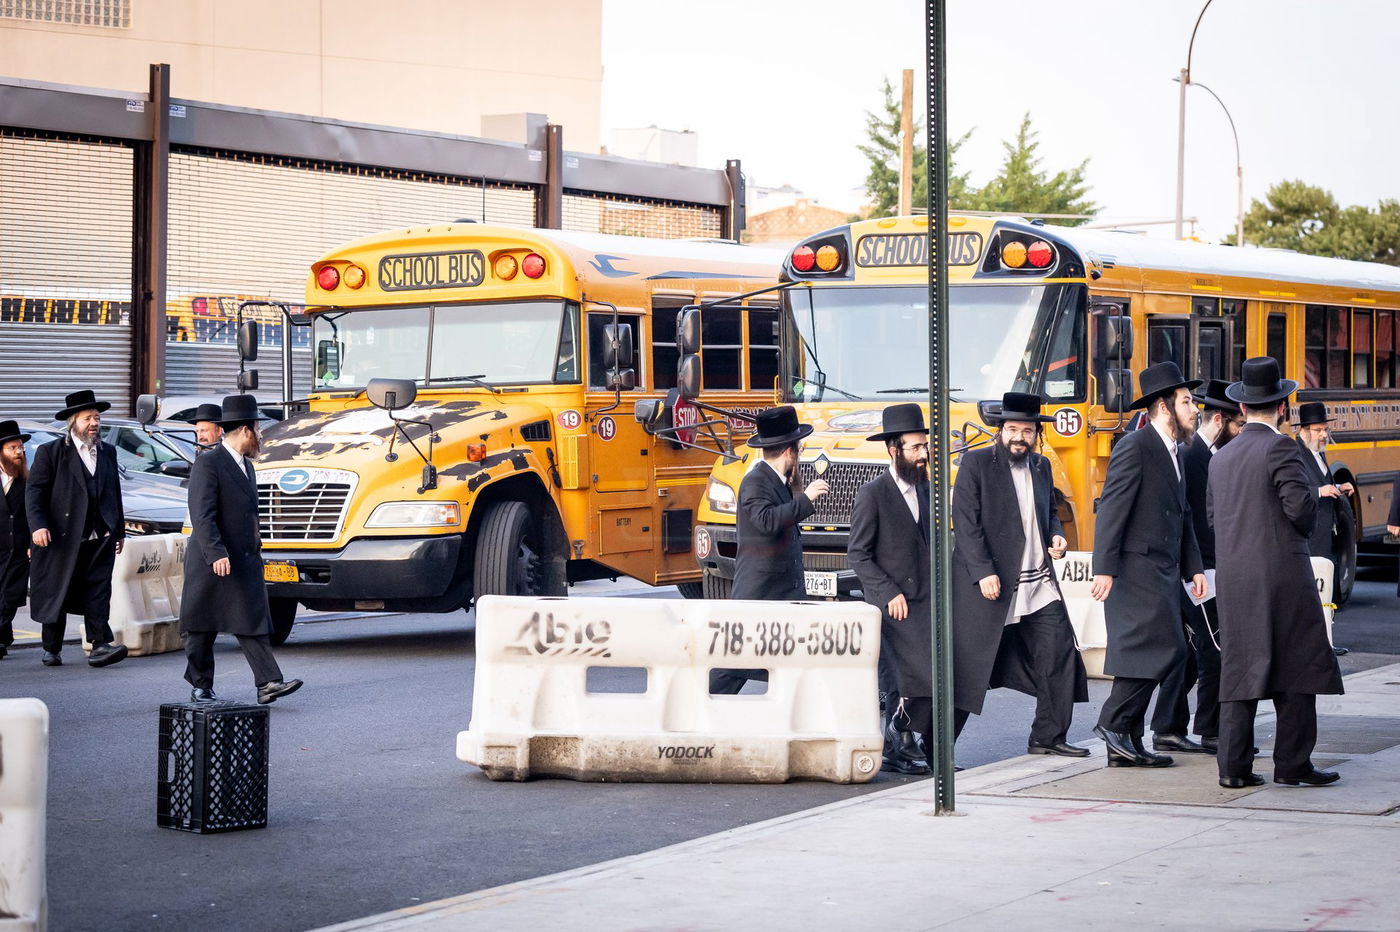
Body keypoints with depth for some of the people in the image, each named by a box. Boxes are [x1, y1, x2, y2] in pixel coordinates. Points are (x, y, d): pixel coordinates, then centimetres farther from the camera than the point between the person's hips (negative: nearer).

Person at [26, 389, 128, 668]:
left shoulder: (108, 452, 15)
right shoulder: (50, 452, 0)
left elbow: (115, 493, 21)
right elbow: (34, 491, -5)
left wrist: (119, 531, 20)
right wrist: (38, 526, -18)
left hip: (100, 539, 3)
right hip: (62, 538, -3)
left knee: (99, 592, -9)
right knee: (56, 595, 5)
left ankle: (100, 645, -15)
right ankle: (52, 649, 18)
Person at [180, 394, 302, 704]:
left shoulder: (245, 466, 17)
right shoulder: (208, 464, -11)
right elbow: (202, 515, -20)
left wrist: (255, 550, 24)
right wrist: (216, 554, -28)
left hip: (245, 562, 7)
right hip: (210, 563, -7)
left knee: (253, 623, -3)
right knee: (203, 628, 4)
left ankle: (268, 683, -11)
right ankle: (200, 687, 14)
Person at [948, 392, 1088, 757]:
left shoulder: (1041, 466, 12)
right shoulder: (975, 464, -7)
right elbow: (966, 523, -13)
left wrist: (1056, 535, 4)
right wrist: (983, 572, -21)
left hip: (1039, 585, 6)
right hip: (989, 583, -6)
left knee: (1059, 652, 3)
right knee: (966, 663, -4)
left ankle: (1049, 736, 15)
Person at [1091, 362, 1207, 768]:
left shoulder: (1174, 452, 18)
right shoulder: (1135, 447, -11)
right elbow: (1111, 509, -17)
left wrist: (1193, 568, 15)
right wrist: (1104, 569, -22)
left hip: (1162, 571, 9)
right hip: (1136, 567, -9)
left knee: (1145, 655, 8)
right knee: (1163, 645, -17)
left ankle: (1126, 746, 11)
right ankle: (1113, 721, -10)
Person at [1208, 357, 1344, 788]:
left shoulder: (1220, 458, 13)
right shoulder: (1279, 447, -10)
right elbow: (1300, 506, -17)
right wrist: (1312, 488, 4)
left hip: (1233, 576, 6)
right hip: (1282, 573, -6)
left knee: (1239, 669, 7)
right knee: (1298, 669, 2)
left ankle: (1233, 765, 4)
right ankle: (1292, 763, 1)